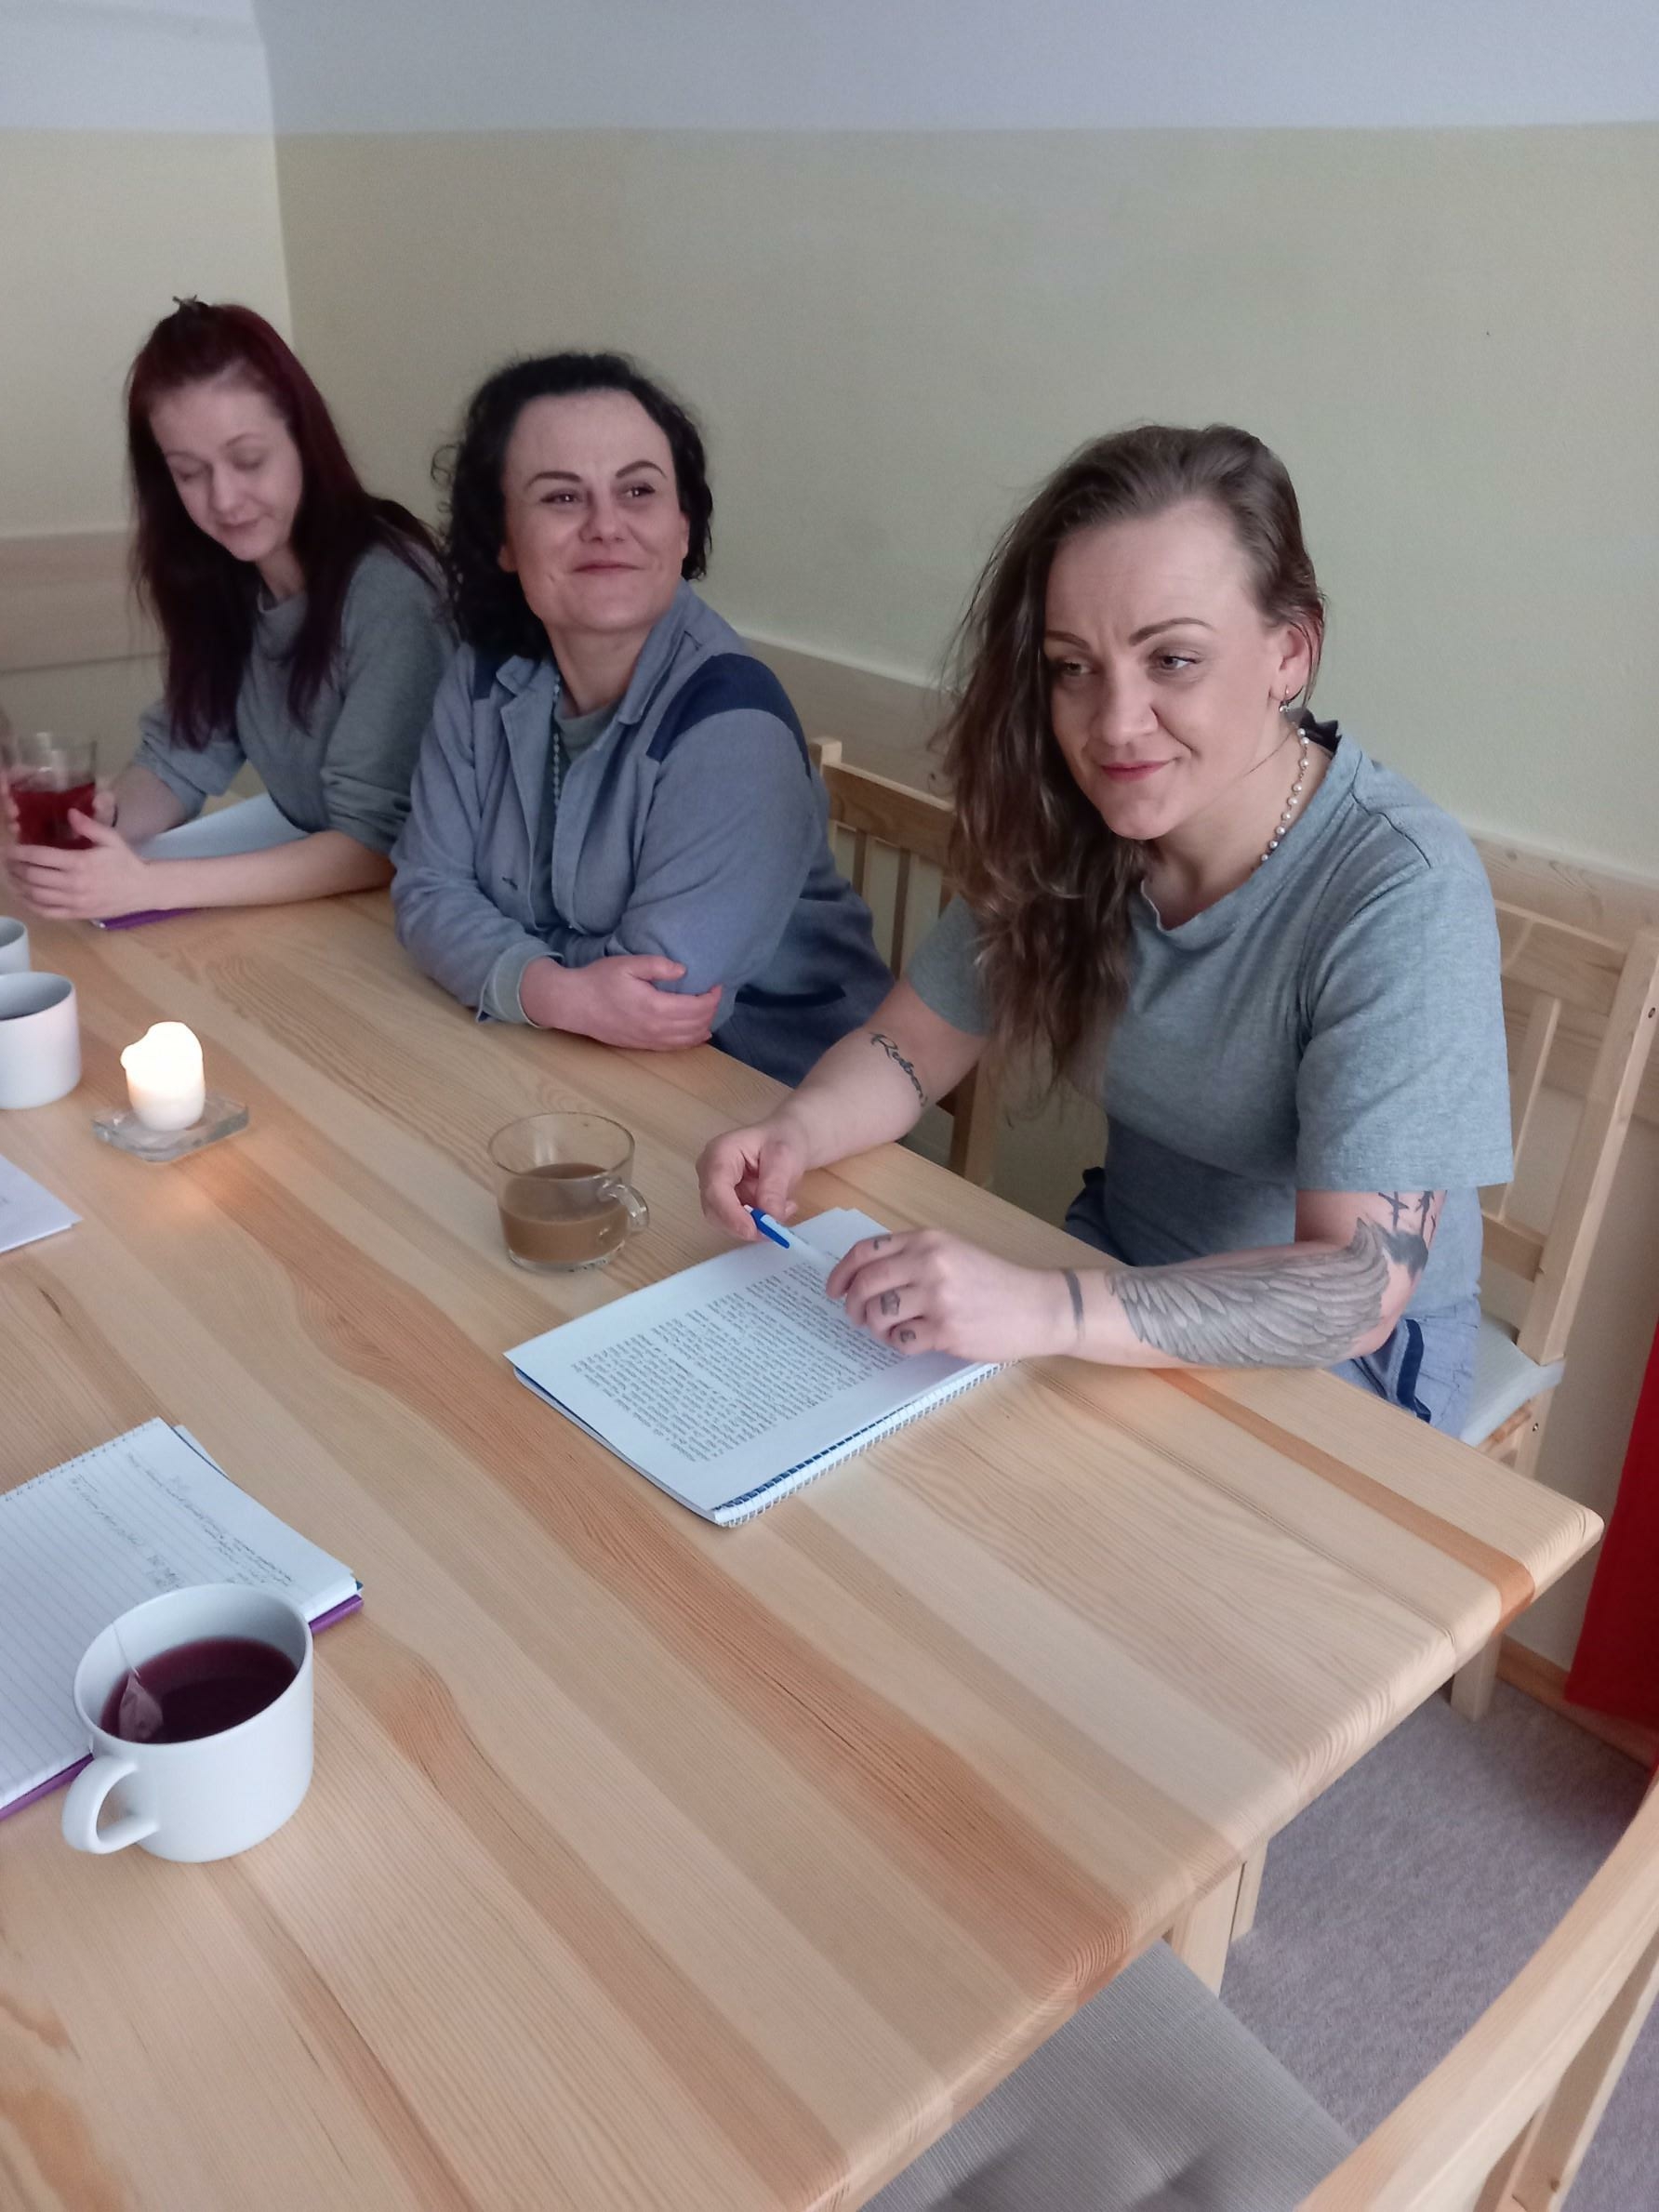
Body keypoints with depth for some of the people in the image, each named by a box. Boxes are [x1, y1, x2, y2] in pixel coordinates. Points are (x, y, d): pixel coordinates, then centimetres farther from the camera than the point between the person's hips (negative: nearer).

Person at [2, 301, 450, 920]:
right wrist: (100, 820, -18)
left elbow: (379, 840, -24)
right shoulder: (215, 576, 1)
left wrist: (149, 886, -29)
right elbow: (180, 756, 4)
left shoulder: (386, 587, -20)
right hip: (303, 898, 6)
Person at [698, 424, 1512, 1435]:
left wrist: (1047, 1310, -44)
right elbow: (911, 1043, -2)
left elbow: (1357, 1289, -30)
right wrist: (798, 1133, -24)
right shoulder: (1066, 830, -9)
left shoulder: (1401, 895, -26)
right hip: (1125, 1284, 5)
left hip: (1342, 1370, -4)